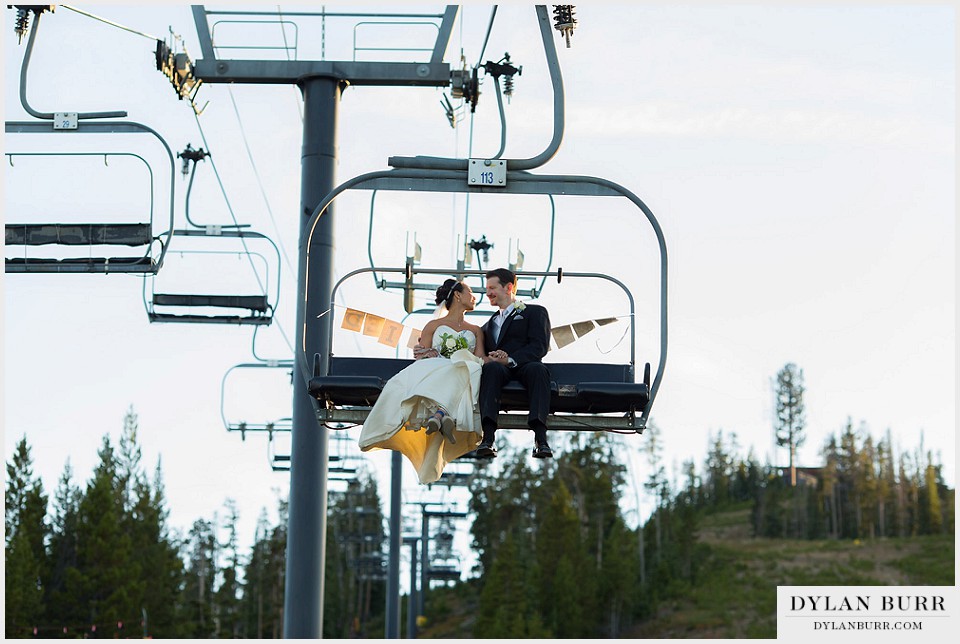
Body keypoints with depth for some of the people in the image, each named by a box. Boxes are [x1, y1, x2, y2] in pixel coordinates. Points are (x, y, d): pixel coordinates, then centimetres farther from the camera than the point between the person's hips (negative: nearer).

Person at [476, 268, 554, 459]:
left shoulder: (534, 312, 17)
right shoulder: (490, 323, 36)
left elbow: (540, 347, -1)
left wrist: (510, 360, -16)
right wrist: (484, 359, -4)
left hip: (524, 366, -3)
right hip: (499, 371, 3)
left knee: (538, 369, -39)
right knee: (492, 368, -35)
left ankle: (540, 438, -52)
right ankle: (488, 438, -51)